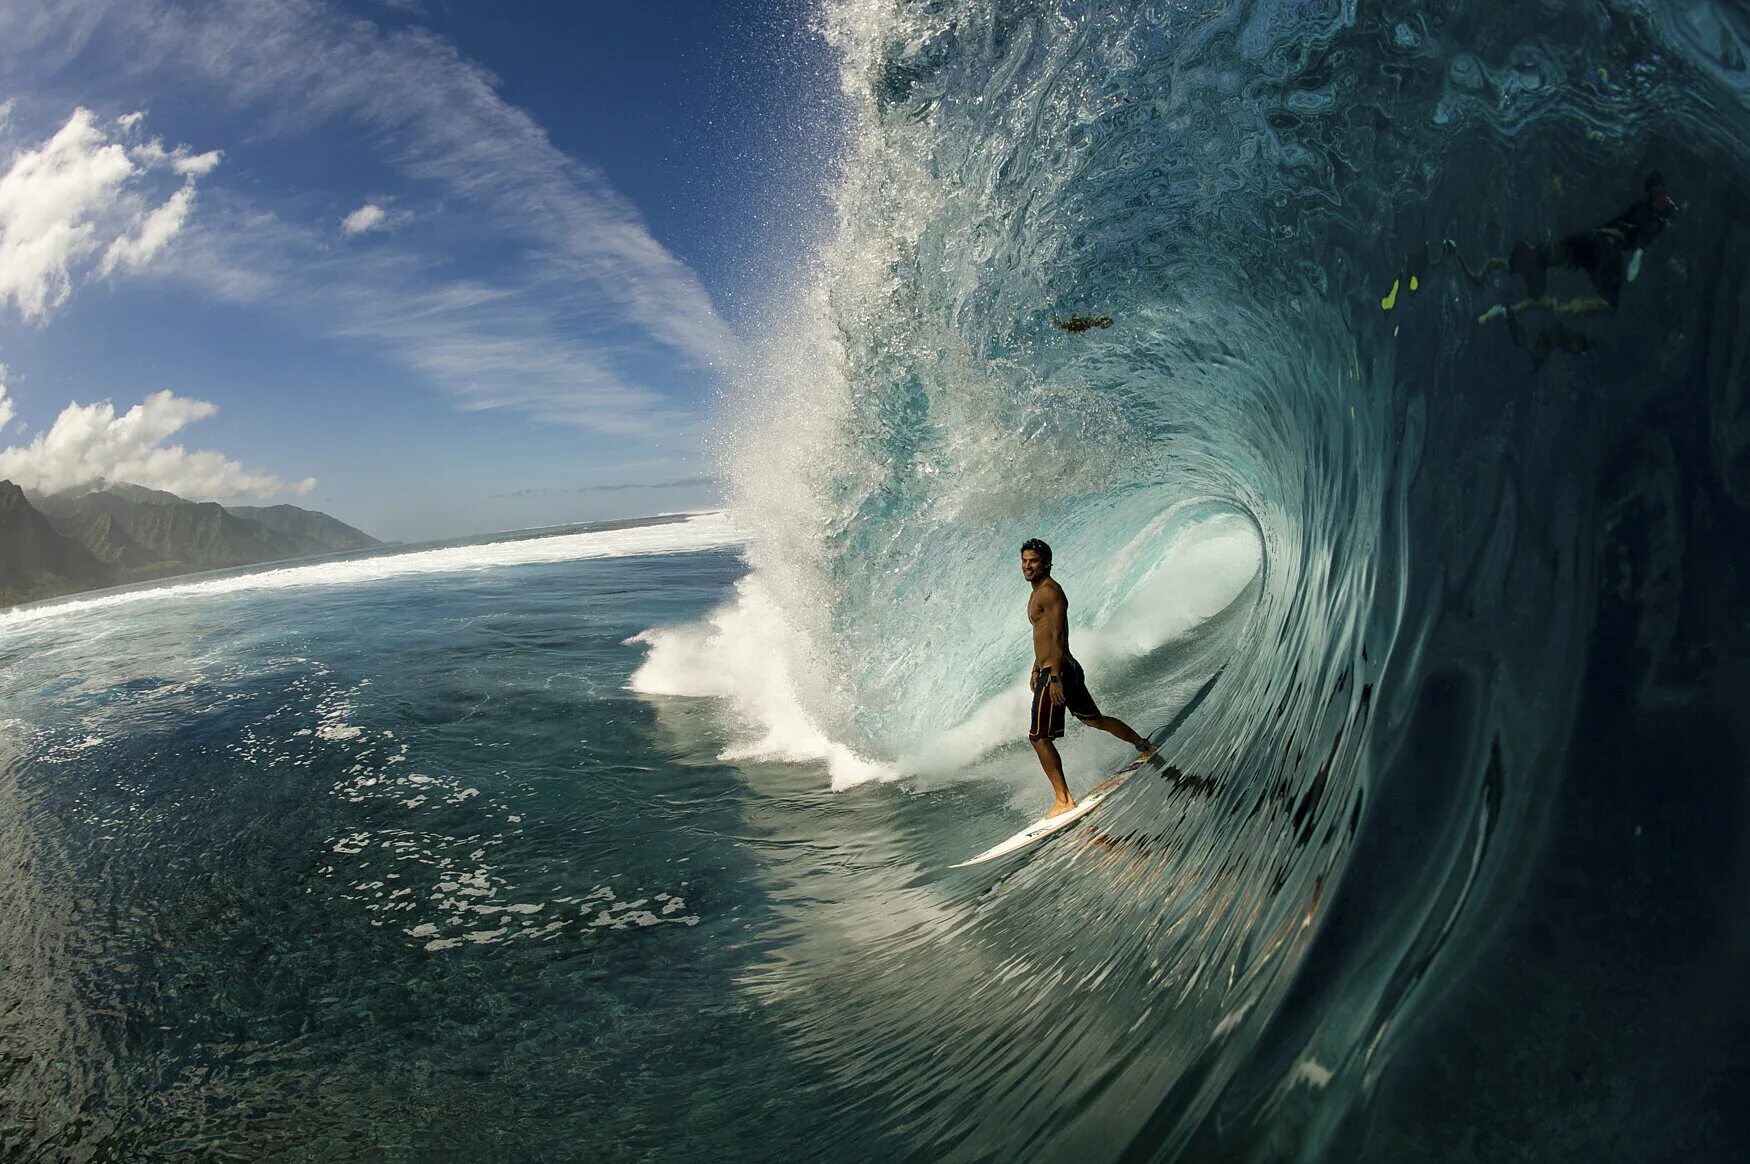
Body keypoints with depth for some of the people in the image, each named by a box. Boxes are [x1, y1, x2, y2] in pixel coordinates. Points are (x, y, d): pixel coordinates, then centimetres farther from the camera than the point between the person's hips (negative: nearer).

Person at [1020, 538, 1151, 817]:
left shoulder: (1049, 591, -14)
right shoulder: (1038, 592, 17)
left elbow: (1059, 635, -21)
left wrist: (1054, 677, -26)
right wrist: (1036, 669, 29)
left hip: (1057, 672, -10)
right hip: (1055, 670, 10)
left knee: (1039, 738, -8)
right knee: (1093, 719, 24)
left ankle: (1064, 800, -4)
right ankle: (1143, 746, 38)